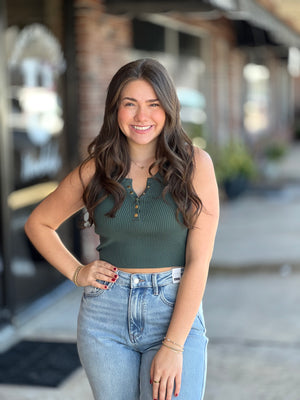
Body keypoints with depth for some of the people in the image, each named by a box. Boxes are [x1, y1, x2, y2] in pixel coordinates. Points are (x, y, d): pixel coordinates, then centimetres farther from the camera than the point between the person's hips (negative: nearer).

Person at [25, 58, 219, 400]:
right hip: (106, 314, 3)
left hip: (177, 311, -2)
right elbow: (38, 223, 18)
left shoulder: (194, 164, -4)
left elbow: (198, 260, -9)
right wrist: (76, 272, 4)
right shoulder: (97, 169, 4)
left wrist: (173, 346, -14)